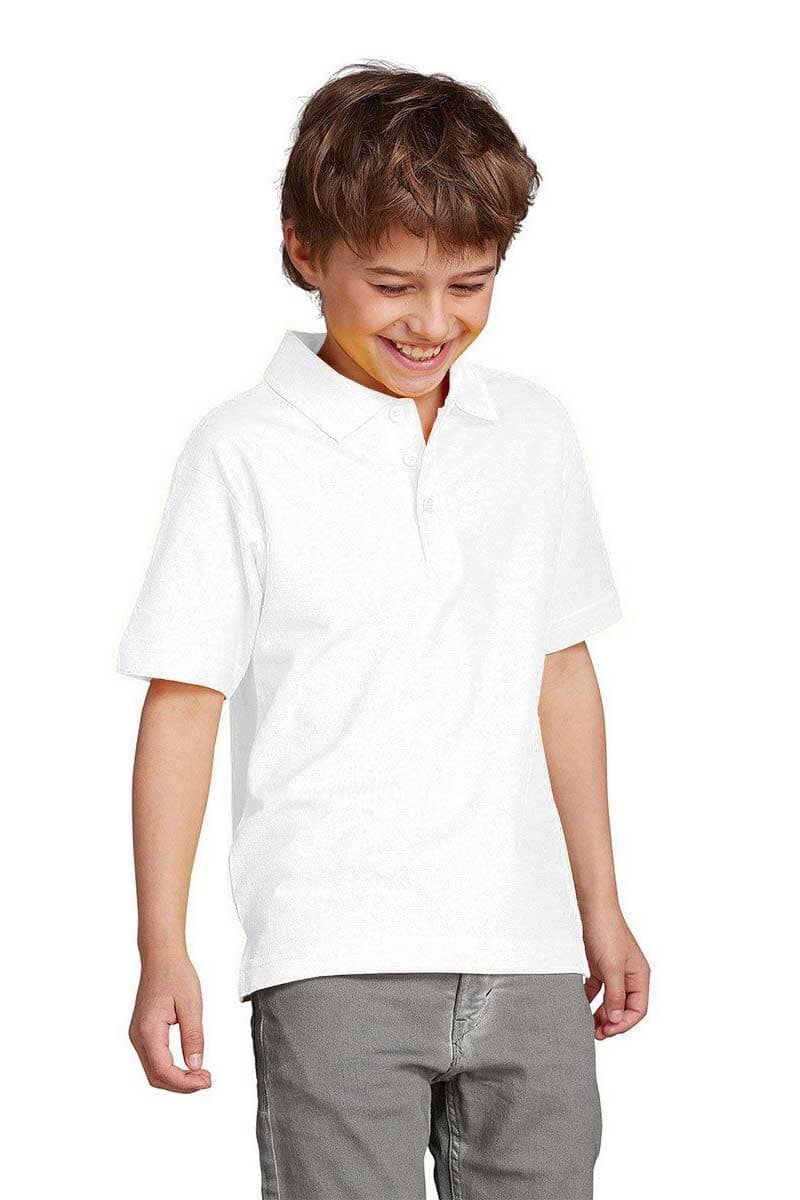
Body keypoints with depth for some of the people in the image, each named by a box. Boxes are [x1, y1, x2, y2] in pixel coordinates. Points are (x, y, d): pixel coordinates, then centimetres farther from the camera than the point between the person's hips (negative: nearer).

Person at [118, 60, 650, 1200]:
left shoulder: (535, 432, 10)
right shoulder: (246, 454, -4)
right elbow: (182, 703, -4)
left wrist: (600, 910, 18)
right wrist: (163, 954, -7)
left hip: (526, 951, 4)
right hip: (335, 954, -4)